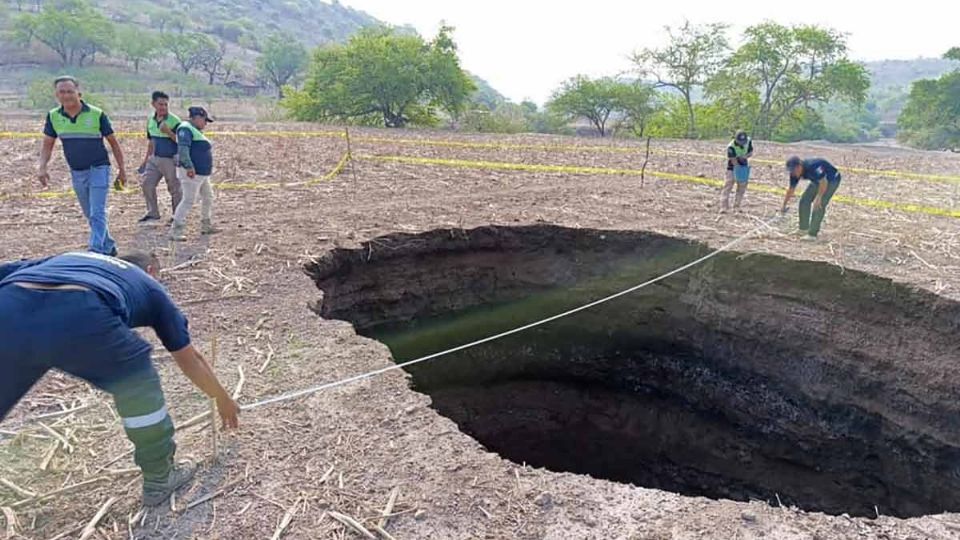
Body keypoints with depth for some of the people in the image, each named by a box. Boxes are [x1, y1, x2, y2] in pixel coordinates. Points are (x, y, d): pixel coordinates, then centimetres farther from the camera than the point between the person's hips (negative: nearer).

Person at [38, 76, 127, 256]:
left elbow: (113, 143, -1)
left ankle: (96, 252, -14)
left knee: (97, 214, -12)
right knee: (90, 215, 14)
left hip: (98, 169, -5)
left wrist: (121, 169, 1)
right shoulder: (53, 116, 1)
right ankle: (109, 247, 28)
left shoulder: (97, 114, -10)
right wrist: (42, 168, -8)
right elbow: (47, 145, 8)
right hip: (76, 173, 5)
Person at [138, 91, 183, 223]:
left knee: (175, 189, 2)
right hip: (155, 158, 7)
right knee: (146, 183, 7)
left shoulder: (174, 121, -13)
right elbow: (151, 141, 17)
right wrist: (146, 159, 18)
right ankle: (153, 213, 21)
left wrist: (168, 132, -29)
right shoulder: (150, 120, 7)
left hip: (171, 160, -7)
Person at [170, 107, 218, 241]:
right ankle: (175, 232, -10)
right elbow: (183, 148, -25)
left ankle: (206, 226, 30)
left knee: (208, 197, 18)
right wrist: (189, 167, -32)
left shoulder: (196, 130, 19)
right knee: (188, 201, -12)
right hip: (192, 173, -11)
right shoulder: (186, 129, -12)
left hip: (202, 173, 11)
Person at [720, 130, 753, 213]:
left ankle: (736, 207, 12)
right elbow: (733, 161, -23)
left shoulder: (748, 141, -10)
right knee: (728, 186, -13)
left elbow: (751, 153, 0)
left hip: (744, 166, 5)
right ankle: (724, 207, -16)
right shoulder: (731, 147, -26)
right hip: (733, 167, -5)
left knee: (742, 187, 5)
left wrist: (744, 157, -21)